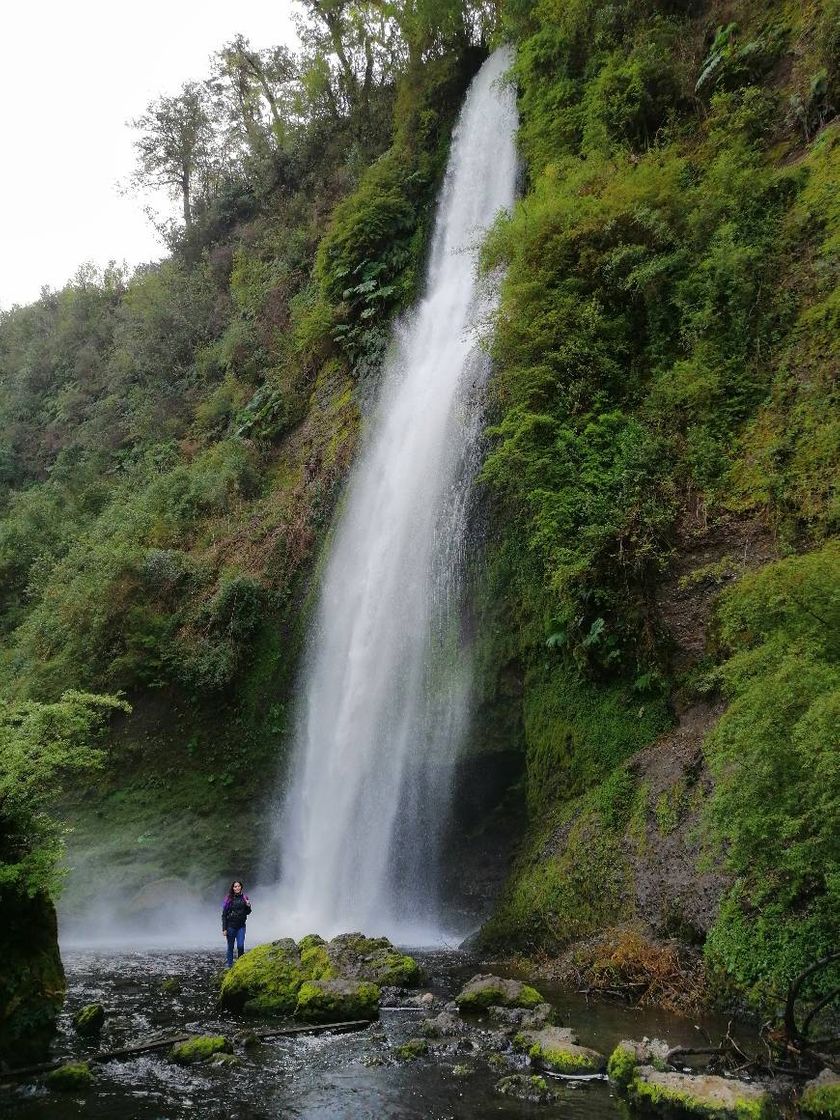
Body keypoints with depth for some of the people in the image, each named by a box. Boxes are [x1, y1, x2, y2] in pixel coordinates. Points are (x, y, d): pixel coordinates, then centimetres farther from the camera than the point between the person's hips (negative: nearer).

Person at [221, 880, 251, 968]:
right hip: (231, 925, -2)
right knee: (230, 947, 6)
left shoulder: (244, 897, 4)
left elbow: (247, 912, 13)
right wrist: (224, 929, -8)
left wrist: (248, 906, -9)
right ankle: (230, 965, 16)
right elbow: (224, 914, -4)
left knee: (240, 946, -9)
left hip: (241, 926, 2)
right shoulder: (229, 898, -5)